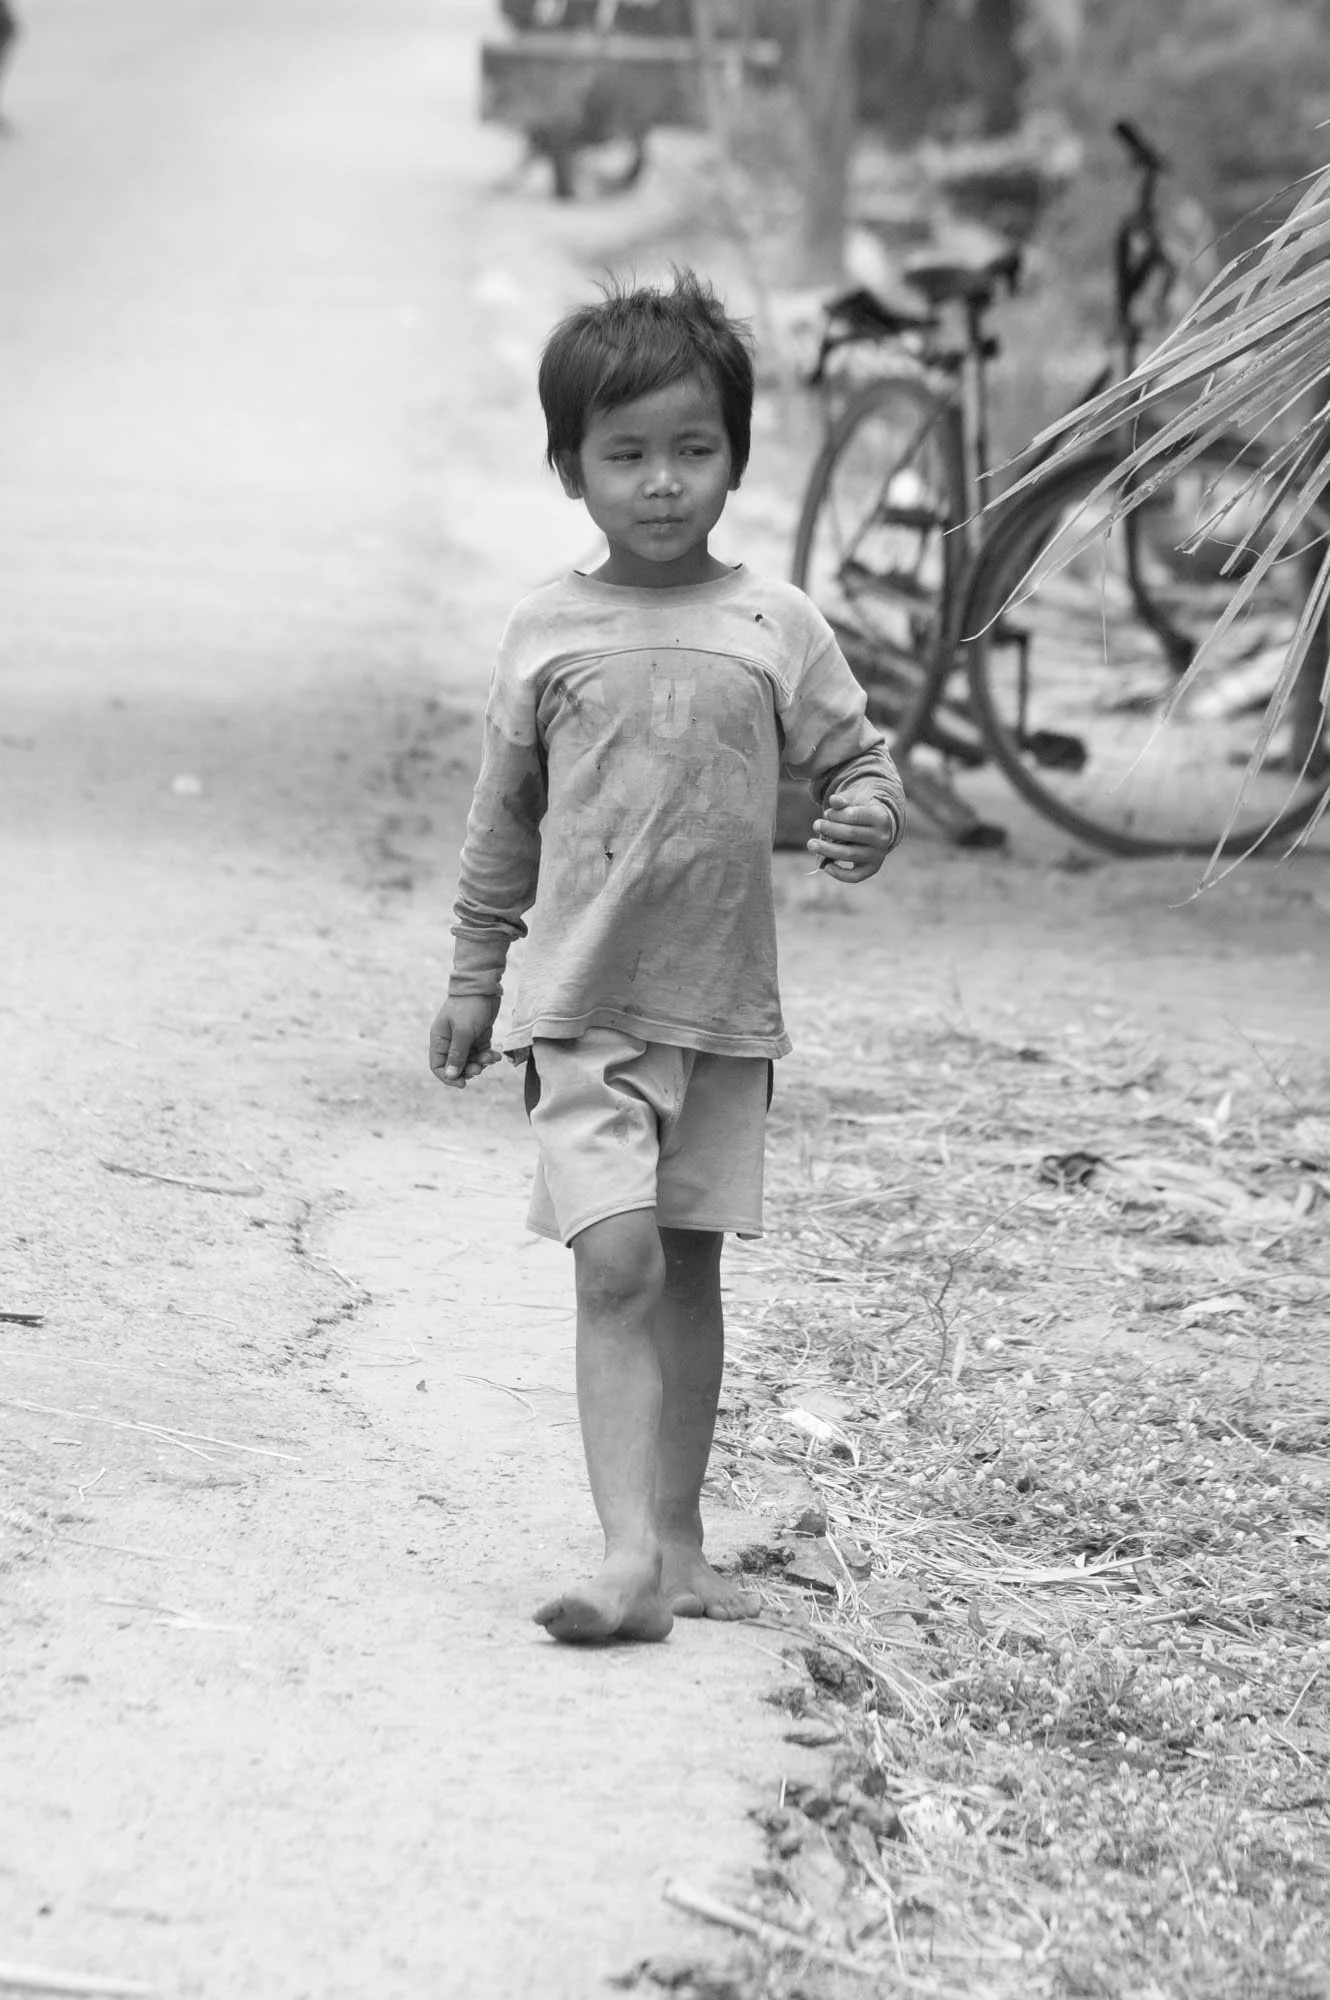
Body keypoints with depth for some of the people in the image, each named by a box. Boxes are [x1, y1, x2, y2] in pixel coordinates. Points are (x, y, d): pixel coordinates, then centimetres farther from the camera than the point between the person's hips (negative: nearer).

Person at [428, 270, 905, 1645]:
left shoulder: (773, 626, 1)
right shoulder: (549, 630, 2)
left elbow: (856, 756, 7)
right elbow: (504, 818, 11)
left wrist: (868, 820, -17)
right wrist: (473, 978, 14)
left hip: (724, 1007, 2)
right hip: (585, 1004, -2)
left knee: (690, 1269, 11)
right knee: (616, 1260, -14)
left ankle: (677, 1539, 22)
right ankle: (629, 1553, -20)